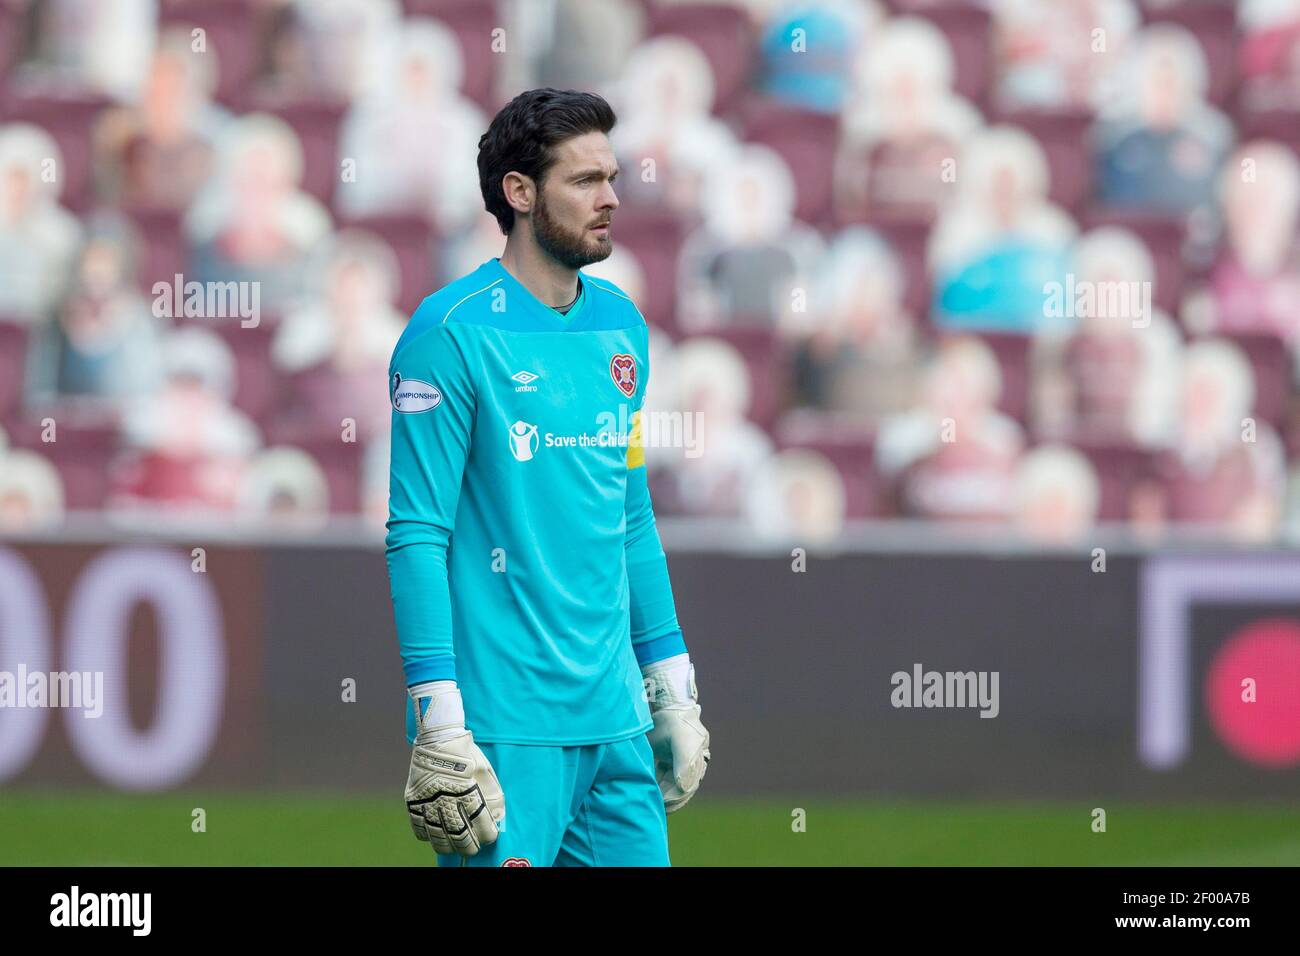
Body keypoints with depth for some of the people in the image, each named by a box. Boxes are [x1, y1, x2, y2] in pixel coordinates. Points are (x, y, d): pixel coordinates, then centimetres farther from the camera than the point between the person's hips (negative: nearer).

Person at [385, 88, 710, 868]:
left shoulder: (622, 326, 14)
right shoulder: (453, 332, -8)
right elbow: (418, 534, -11)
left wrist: (673, 690, 18)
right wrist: (440, 723, -17)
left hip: (615, 717, 7)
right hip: (504, 724, -7)